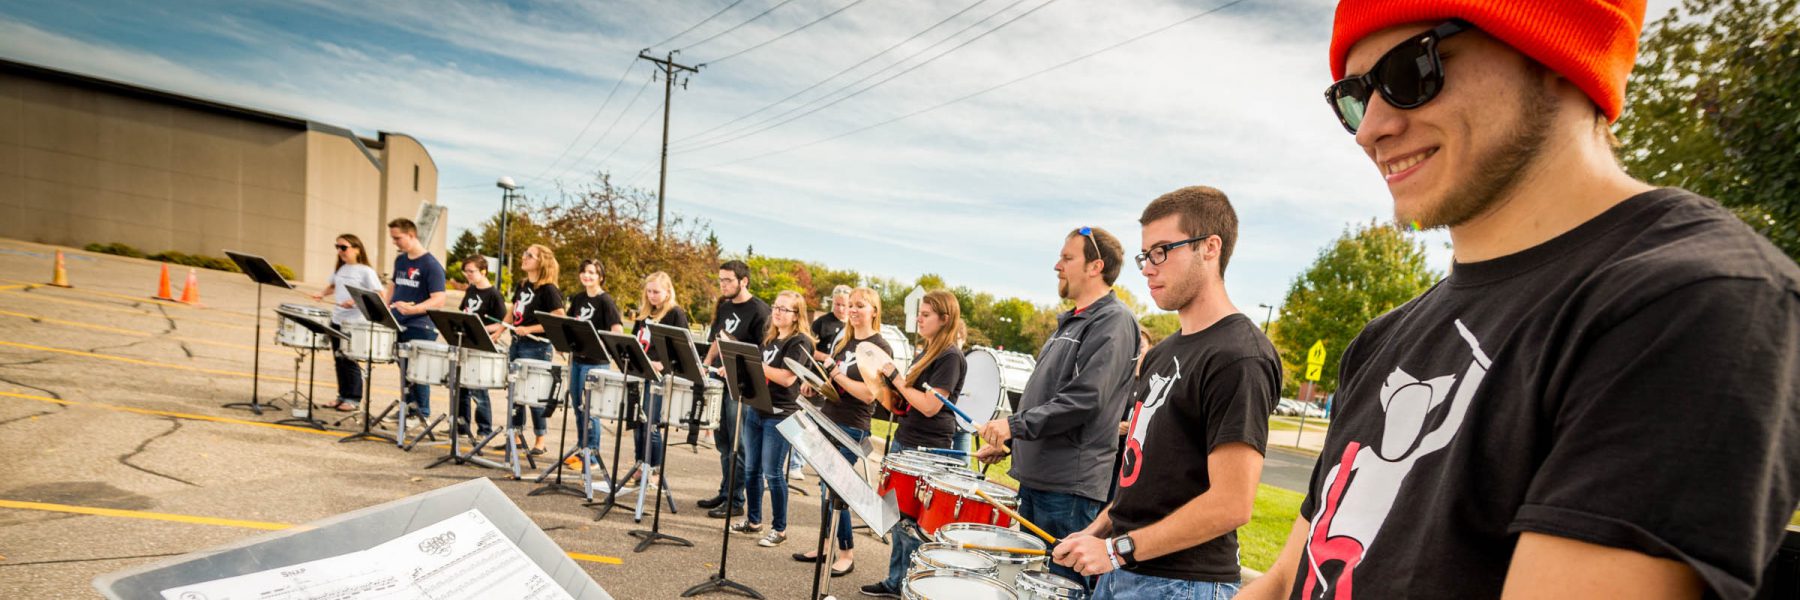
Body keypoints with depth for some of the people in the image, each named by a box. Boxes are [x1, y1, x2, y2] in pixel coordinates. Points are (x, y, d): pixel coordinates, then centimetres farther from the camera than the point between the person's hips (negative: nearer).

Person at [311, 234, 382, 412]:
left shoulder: (366, 271, -11)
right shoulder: (340, 269, 11)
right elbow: (333, 286, 28)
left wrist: (356, 301, -26)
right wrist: (322, 293, 8)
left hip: (356, 324, -7)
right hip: (337, 320, 7)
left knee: (350, 361, -2)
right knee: (339, 360, 13)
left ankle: (354, 399, 8)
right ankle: (343, 395, 23)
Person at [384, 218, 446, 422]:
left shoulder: (431, 265, -13)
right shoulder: (400, 260, 10)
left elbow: (439, 300, -20)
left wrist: (413, 309, -34)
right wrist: (386, 308, 11)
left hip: (421, 328, -7)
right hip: (398, 325, 7)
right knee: (404, 370, 15)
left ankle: (422, 414, 9)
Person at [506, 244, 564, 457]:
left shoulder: (548, 289, -12)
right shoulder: (522, 286, 12)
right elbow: (512, 315, 20)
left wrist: (529, 329, -21)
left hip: (536, 347, -8)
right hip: (517, 344, 8)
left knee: (535, 393, -3)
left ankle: (540, 441, 8)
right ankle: (517, 436, 23)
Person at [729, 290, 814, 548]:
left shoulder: (800, 342, -10)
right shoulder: (769, 338, 14)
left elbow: (787, 378, -21)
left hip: (780, 416, -8)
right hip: (756, 409, 8)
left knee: (773, 473, -3)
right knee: (752, 469, 14)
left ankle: (779, 529, 10)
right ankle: (753, 521, 28)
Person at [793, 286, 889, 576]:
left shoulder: (879, 347, -10)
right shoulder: (842, 342, 13)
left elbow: (869, 394, -20)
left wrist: (835, 371, -20)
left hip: (852, 428, -7)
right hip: (828, 420, 7)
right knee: (826, 486, 12)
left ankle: (847, 553, 10)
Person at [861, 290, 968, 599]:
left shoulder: (951, 357, -13)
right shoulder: (924, 354, 14)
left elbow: (930, 406, -22)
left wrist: (896, 377, -16)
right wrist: (886, 382, -1)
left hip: (928, 450, -9)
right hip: (904, 441, 9)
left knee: (912, 524, -2)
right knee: (898, 517, 15)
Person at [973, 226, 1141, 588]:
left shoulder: (1113, 322, -12)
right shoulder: (1072, 321, 18)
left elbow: (1084, 400, -22)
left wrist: (1015, 424, -20)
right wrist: (1008, 440, 16)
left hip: (1069, 488, -9)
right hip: (1035, 477, 9)